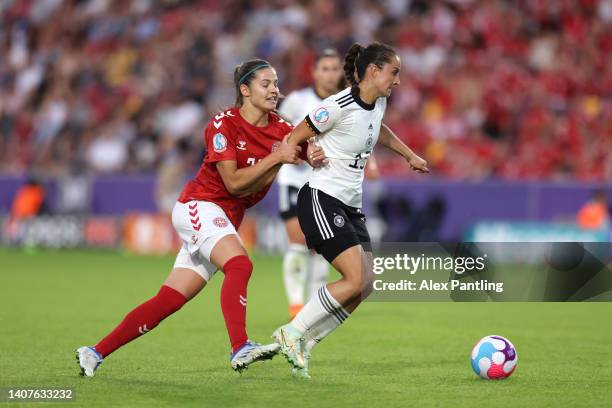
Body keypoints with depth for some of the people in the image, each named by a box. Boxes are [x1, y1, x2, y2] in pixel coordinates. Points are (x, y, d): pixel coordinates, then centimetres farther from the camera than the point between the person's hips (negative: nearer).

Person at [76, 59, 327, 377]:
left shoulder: (280, 129, 4)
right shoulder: (224, 124, -12)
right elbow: (233, 183, -17)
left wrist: (314, 154, -26)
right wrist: (275, 158, -23)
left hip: (226, 220, 6)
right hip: (199, 205, -6)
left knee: (168, 302, 2)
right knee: (239, 264, -32)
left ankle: (95, 353, 8)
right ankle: (240, 349, -45)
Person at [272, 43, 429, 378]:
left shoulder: (379, 104, 7)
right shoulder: (339, 106, -19)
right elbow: (295, 139, -12)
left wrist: (409, 155, 39)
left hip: (350, 206, 9)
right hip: (321, 199, -9)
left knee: (365, 286, -1)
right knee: (355, 281, -17)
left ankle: (304, 343, 7)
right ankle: (292, 332, -4)